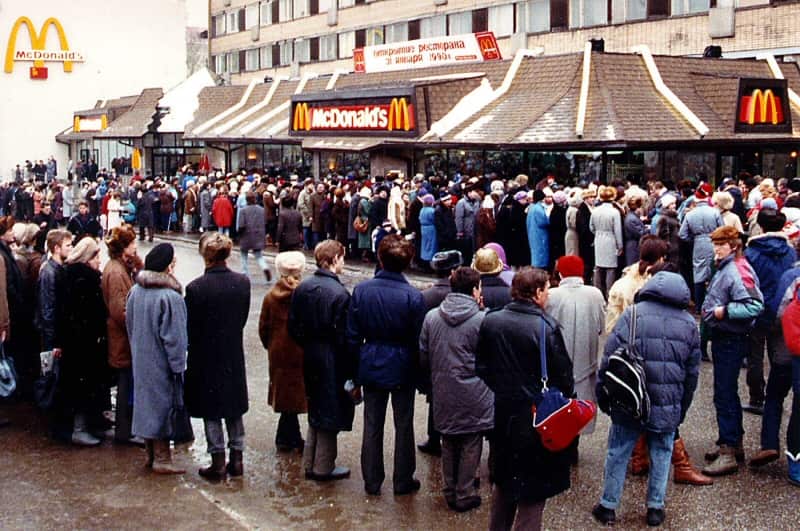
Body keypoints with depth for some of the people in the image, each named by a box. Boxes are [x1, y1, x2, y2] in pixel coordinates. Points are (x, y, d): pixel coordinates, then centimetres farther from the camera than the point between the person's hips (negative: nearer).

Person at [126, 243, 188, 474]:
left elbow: (129, 324, 10)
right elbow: (174, 336, -19)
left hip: (140, 359, 7)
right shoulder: (170, 296, -22)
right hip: (161, 362, -7)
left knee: (146, 399, 16)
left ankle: (151, 454, 27)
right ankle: (162, 459, 9)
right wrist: (178, 366, -12)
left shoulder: (135, 291, 0)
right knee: (163, 403, 2)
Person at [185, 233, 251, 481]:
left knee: (211, 412, 8)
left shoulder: (196, 287, -19)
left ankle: (218, 462, 13)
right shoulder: (242, 283, -8)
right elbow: (243, 318, 2)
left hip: (206, 357, -4)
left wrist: (194, 349, 7)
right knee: (234, 409, 16)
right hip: (234, 356, 4)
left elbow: (190, 328, -11)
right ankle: (236, 458, 21)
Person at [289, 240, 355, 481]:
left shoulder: (302, 288, 1)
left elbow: (293, 326, 6)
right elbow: (344, 338, -19)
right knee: (330, 415, 6)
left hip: (310, 359, 7)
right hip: (333, 363, -7)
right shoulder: (339, 294, -20)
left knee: (316, 410, 20)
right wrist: (353, 375, -12)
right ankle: (323, 467, 16)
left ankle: (310, 464, 28)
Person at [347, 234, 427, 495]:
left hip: (371, 366, 2)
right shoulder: (413, 296, -17)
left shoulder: (361, 290, -9)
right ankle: (403, 481, 21)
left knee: (372, 424, 13)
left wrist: (359, 363, 10)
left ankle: (372, 481, 22)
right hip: (402, 368, -2)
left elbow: (352, 335, -3)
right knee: (403, 425, 12)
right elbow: (418, 340, -10)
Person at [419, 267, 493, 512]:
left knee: (449, 445, 17)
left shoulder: (431, 317, -2)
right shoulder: (481, 320, -15)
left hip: (443, 394, 4)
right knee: (470, 446, 9)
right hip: (473, 396, -4)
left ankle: (450, 491, 27)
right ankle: (465, 494, 16)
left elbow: (423, 358, 4)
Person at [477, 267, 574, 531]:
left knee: (504, 481, 22)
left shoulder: (490, 321, -4)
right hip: (537, 418, -5)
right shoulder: (546, 327, -18)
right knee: (532, 489, 6)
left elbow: (481, 367, 4)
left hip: (501, 414, 5)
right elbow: (563, 376, -13)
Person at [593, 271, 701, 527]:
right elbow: (692, 372, 11)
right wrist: (682, 408, 20)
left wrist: (603, 396, 3)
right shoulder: (689, 323, 4)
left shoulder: (631, 315, -7)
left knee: (618, 453, 11)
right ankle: (655, 507, 23)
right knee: (661, 454, 17)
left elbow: (609, 359, -8)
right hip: (668, 407, 2)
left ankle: (608, 506, 19)